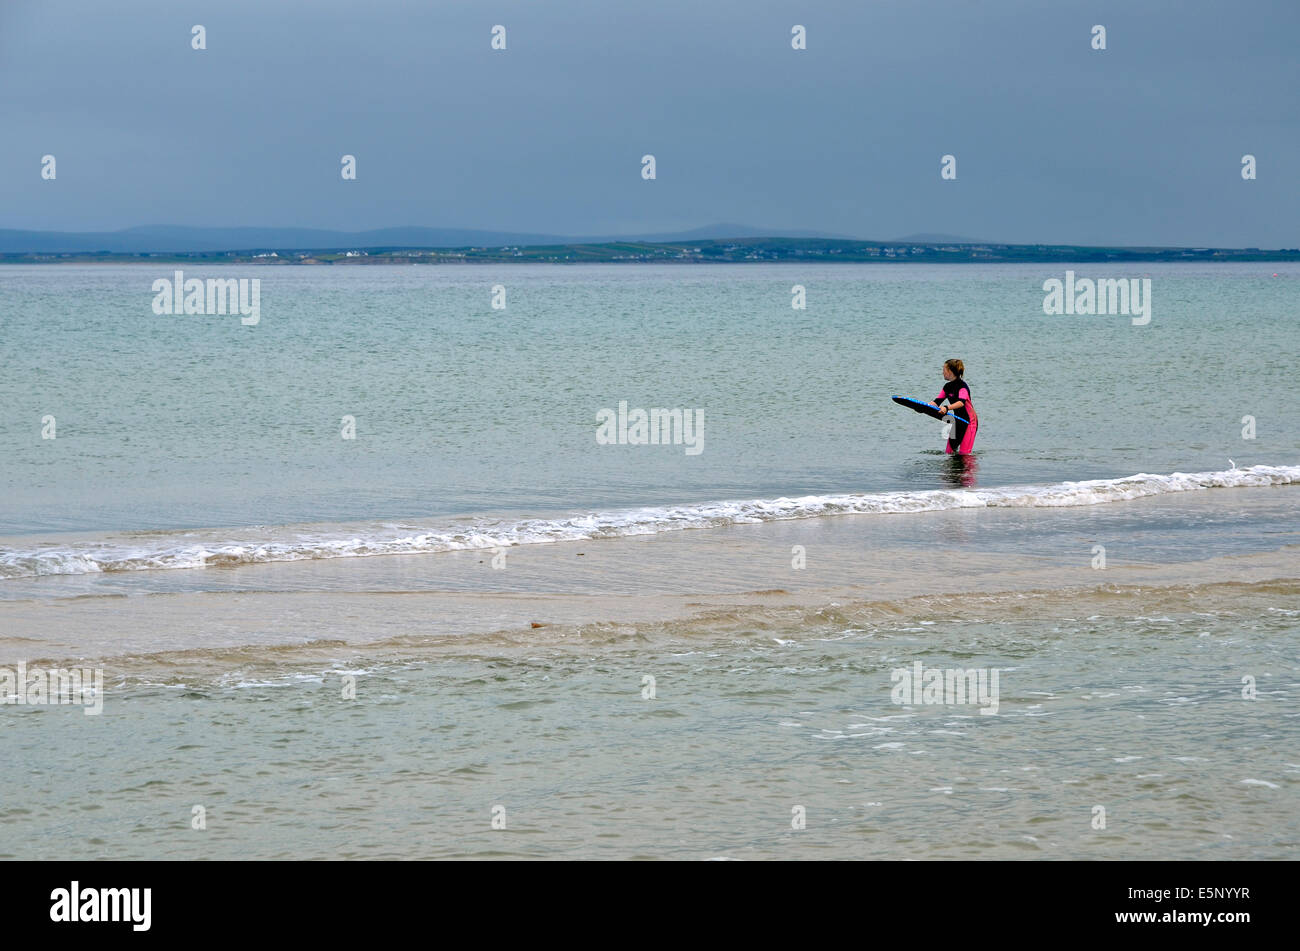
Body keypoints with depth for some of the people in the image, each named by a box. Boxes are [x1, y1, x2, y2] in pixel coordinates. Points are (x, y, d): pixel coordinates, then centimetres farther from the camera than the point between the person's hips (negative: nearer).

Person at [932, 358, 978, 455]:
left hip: (969, 421, -8)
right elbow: (937, 401, 6)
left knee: (964, 454, -11)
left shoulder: (962, 386, -20)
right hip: (957, 421, 8)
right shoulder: (947, 387, 6)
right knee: (949, 452, 7)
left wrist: (947, 408, -52)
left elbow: (961, 402, -37)